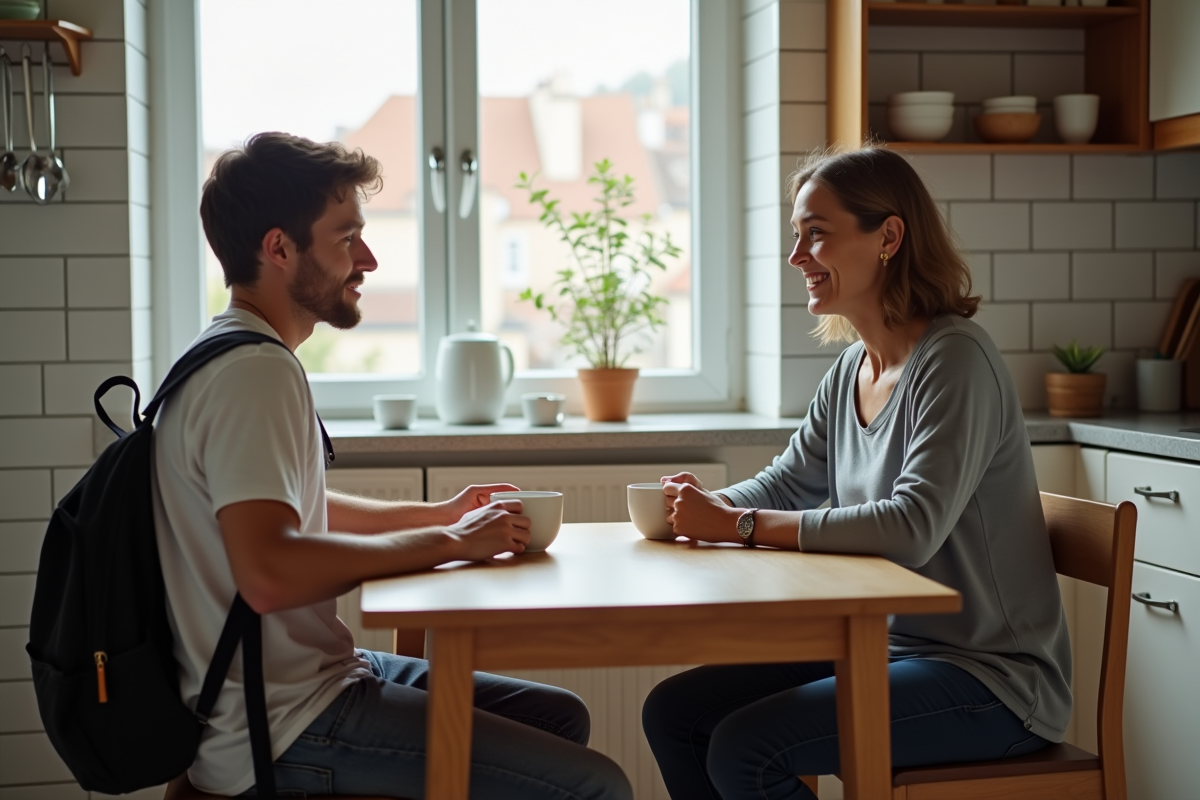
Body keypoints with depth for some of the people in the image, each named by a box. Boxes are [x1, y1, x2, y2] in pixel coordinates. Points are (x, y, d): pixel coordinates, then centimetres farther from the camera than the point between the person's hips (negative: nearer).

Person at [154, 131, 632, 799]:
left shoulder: (240, 356, 13)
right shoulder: (256, 372, -19)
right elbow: (268, 572, -32)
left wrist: (437, 515, 18)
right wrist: (445, 544, -21)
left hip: (317, 672, 10)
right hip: (282, 727, -10)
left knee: (561, 717, 17)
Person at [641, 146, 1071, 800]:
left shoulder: (955, 360, -19)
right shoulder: (851, 371, 7)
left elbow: (913, 528, -30)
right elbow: (785, 484, 14)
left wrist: (742, 525, -27)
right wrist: (701, 507, -7)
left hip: (989, 677, -8)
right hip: (887, 648, 8)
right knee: (673, 712, 3)